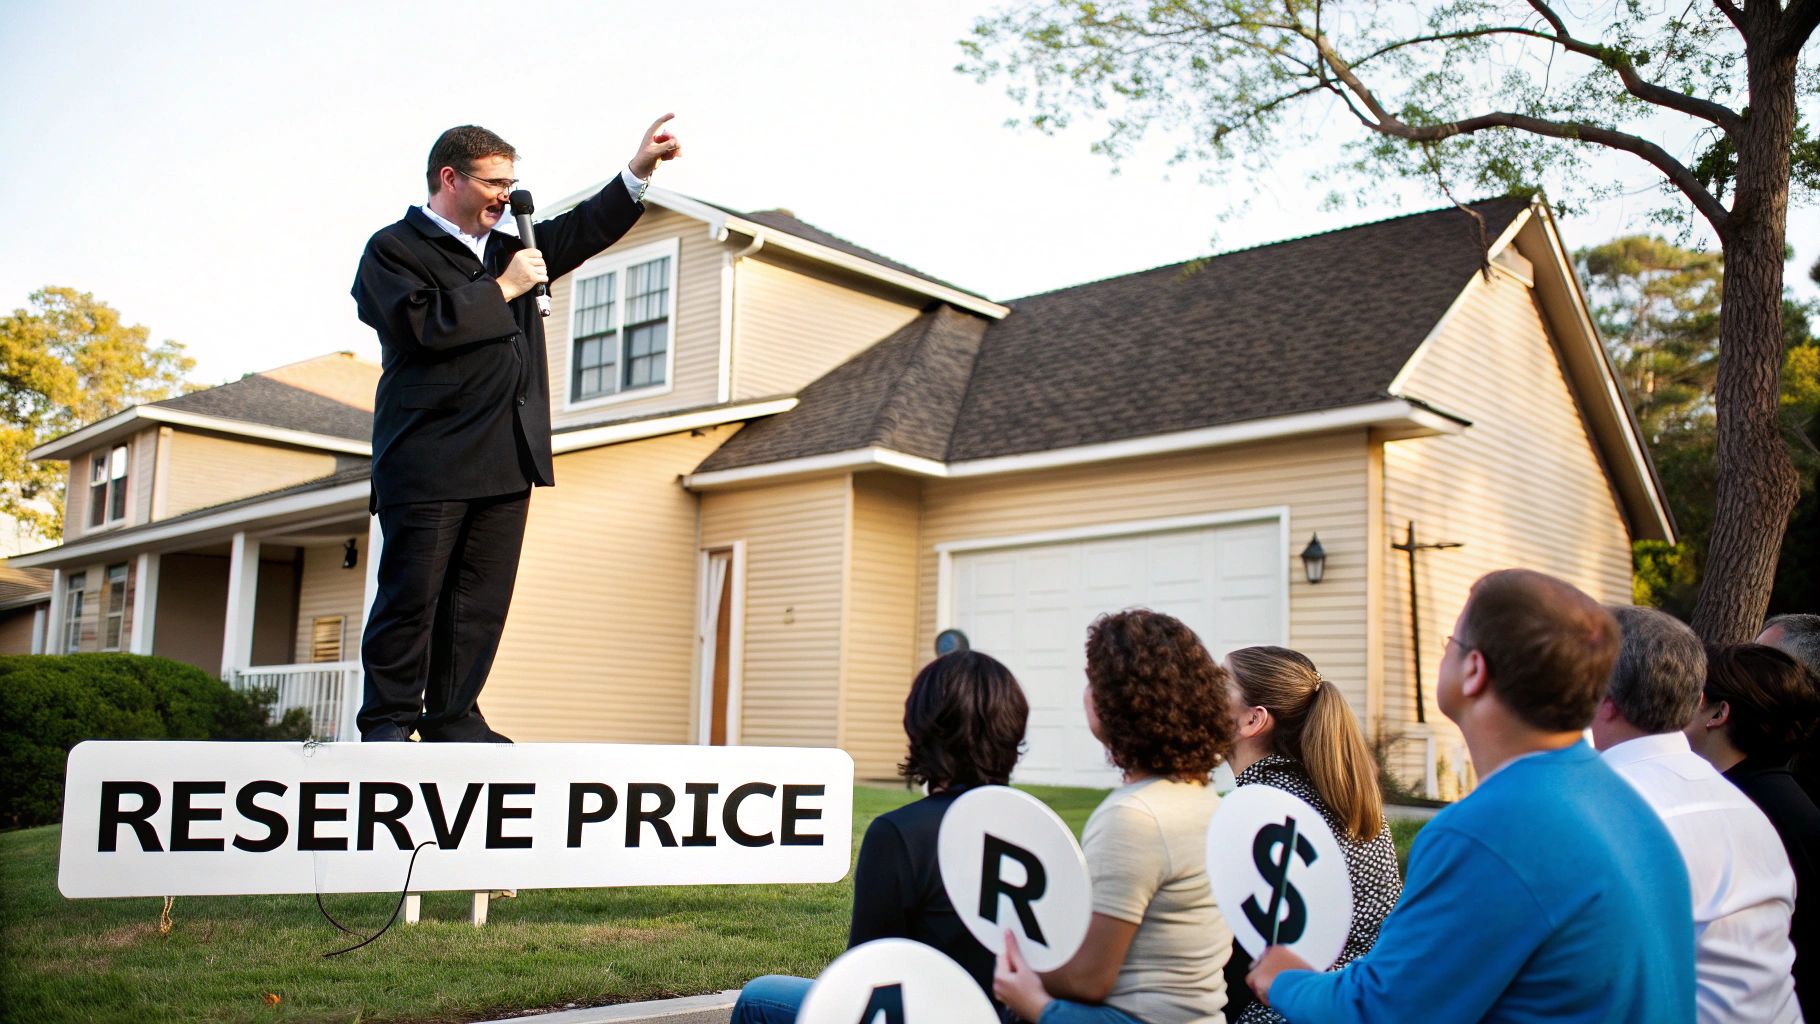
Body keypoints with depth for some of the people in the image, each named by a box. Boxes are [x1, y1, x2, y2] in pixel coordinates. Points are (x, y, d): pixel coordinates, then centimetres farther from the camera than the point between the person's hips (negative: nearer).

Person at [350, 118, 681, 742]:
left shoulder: (508, 247, 22)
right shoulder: (394, 248, 0)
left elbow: (579, 232, 26)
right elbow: (425, 323, -16)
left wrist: (639, 170, 18)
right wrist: (503, 288, -9)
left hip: (506, 458, 7)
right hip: (429, 457, -7)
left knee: (483, 597, 5)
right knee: (412, 594, -3)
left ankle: (453, 717, 12)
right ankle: (388, 720, 6)